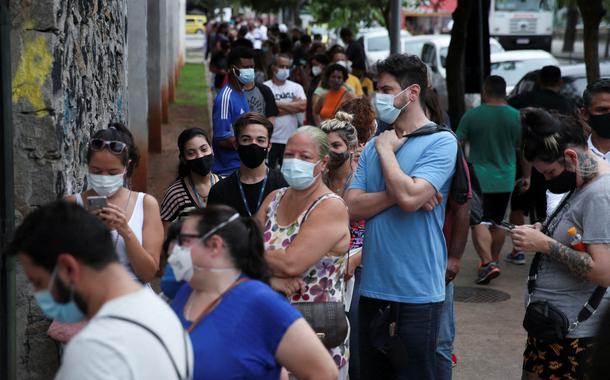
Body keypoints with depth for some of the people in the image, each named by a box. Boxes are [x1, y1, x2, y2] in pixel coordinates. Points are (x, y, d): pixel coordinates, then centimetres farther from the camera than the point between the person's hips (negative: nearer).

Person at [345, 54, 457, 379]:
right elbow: (353, 207, 1)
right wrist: (398, 192, -14)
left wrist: (386, 149, -9)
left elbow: (409, 198, -23)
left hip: (416, 291, -6)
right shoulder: (375, 145, 11)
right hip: (372, 286, 6)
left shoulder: (440, 142, -8)